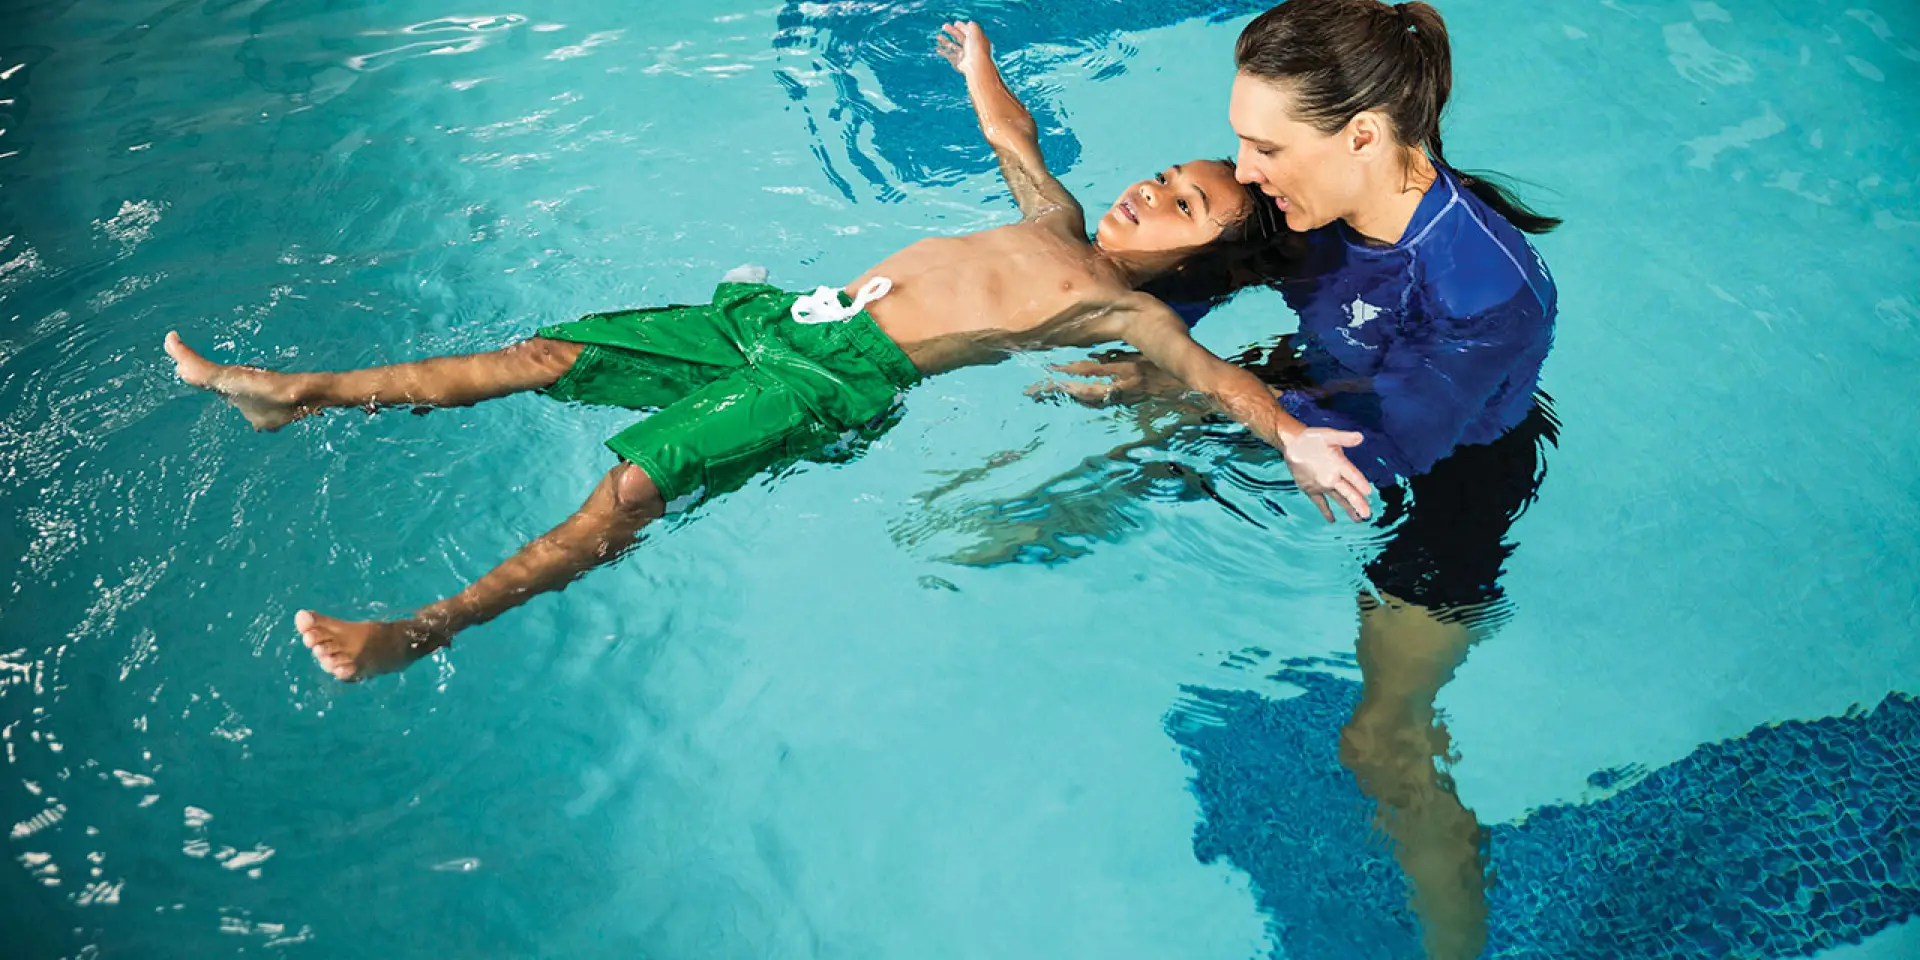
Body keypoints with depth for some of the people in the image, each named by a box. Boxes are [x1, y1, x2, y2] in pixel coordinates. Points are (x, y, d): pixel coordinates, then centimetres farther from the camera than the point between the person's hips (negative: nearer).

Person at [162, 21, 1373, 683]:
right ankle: (301, 394, 10)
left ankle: (426, 629, -23)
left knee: (635, 482, -25)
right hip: (788, 316, 7)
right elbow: (1013, 138, 36)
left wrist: (1292, 435, -33)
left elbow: (1211, 372, -16)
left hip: (843, 380, -7)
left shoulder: (1128, 309, -1)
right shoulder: (1061, 221, 20)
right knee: (550, 354, 3)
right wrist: (981, 62, 51)